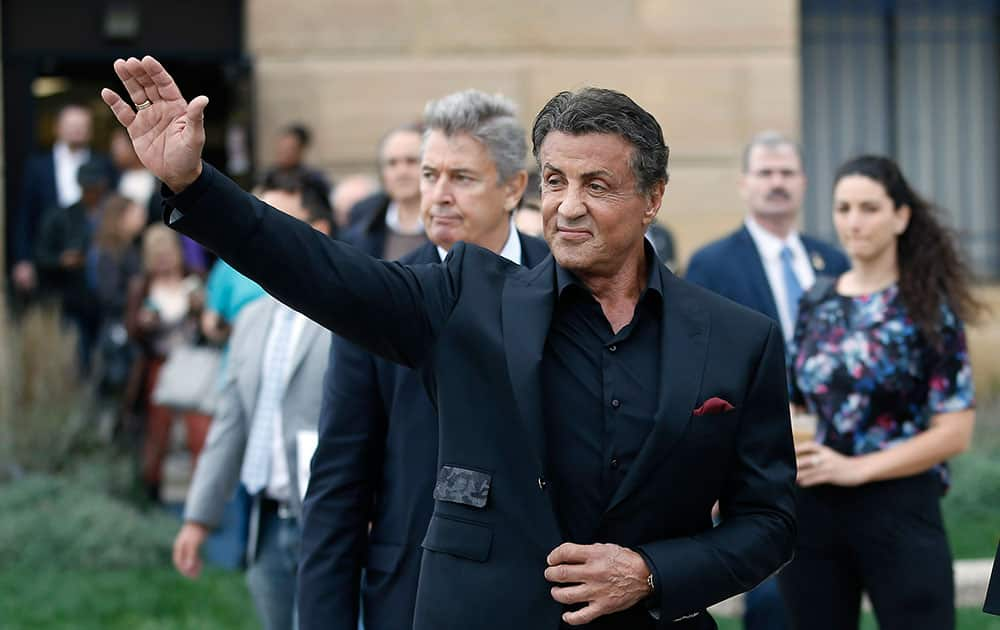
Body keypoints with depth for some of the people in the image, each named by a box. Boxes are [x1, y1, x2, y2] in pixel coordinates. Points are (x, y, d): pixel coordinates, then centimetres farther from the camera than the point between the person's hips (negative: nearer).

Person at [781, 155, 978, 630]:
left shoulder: (928, 309, -4)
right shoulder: (817, 302, 9)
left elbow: (954, 432, -9)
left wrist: (856, 468, -16)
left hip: (899, 513, -4)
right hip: (812, 512, 4)